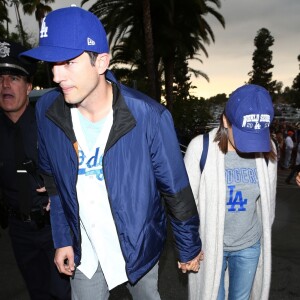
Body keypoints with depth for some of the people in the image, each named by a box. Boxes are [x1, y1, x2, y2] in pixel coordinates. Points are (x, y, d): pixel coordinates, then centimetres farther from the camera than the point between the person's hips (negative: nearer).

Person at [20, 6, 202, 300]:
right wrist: (62, 239, 4)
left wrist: (189, 248, -5)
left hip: (139, 248, -2)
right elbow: (53, 180, 1)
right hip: (84, 252, 3)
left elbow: (176, 190, -16)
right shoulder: (46, 111, -13)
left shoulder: (148, 116, -26)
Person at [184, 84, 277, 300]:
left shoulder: (268, 149, -10)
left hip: (250, 245, 3)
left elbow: (268, 201, 4)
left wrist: (263, 235, 14)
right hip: (209, 243, -3)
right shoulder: (201, 147, -20)